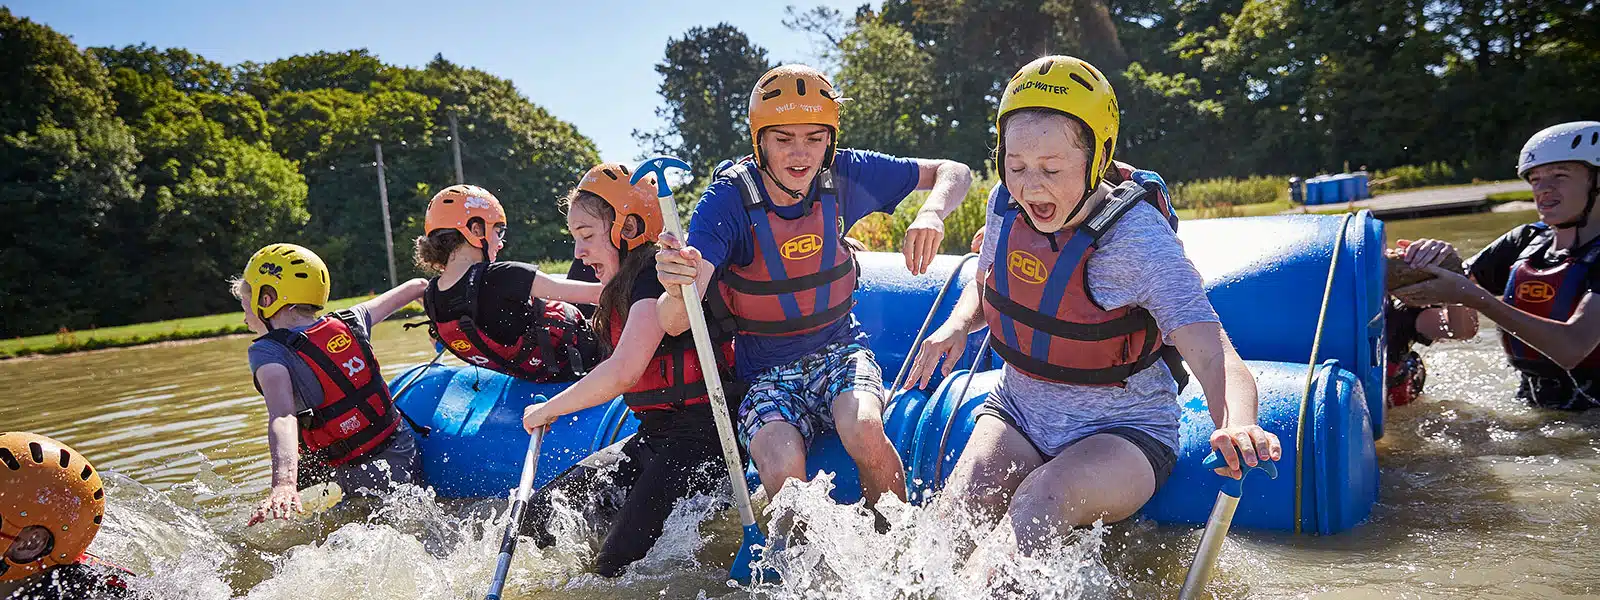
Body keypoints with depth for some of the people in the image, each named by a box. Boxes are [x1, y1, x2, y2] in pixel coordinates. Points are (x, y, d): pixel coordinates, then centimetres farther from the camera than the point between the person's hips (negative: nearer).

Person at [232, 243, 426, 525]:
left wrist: (284, 485, -47)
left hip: (368, 482, -6)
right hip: (410, 454, 7)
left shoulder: (269, 352, -13)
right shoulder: (347, 323, 2)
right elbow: (415, 287, 17)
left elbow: (282, 417, -32)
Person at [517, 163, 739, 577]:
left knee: (616, 566, -17)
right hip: (653, 437, 10)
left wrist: (547, 410, -11)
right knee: (544, 514, 4)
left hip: (697, 438, -10)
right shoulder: (625, 286, 15)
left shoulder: (656, 273, -15)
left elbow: (624, 372, -24)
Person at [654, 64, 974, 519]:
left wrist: (931, 214, -24)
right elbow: (675, 323, -27)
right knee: (783, 474, -28)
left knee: (863, 430, -30)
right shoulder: (729, 199, -18)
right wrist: (678, 290, -52)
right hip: (766, 373, -1)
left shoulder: (842, 176, -8)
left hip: (839, 350, 2)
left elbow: (953, 172, -1)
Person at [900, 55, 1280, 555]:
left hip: (1121, 434, -4)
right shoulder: (1006, 205, -5)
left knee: (1040, 503, -33)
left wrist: (1237, 424, -51)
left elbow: (1214, 358, -29)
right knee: (954, 514, -21)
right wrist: (957, 326, -6)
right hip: (1017, 414, 5)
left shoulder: (1139, 239, -21)